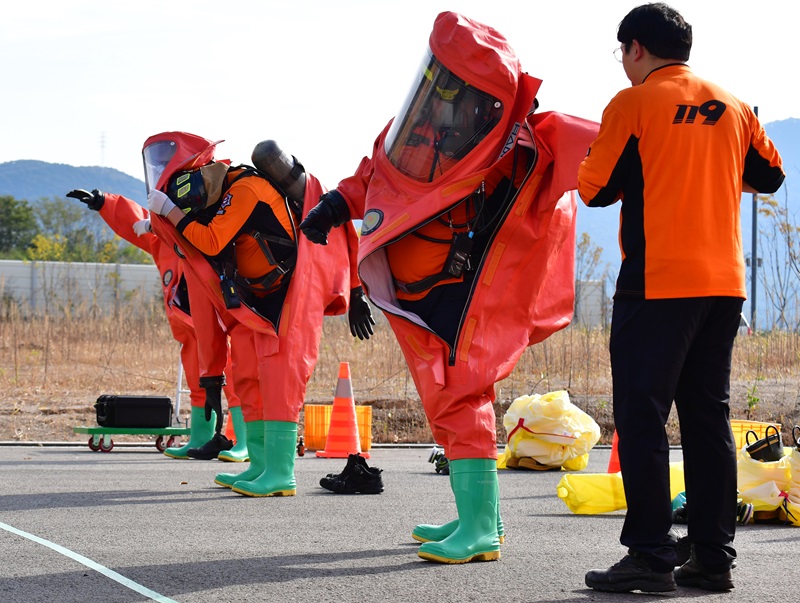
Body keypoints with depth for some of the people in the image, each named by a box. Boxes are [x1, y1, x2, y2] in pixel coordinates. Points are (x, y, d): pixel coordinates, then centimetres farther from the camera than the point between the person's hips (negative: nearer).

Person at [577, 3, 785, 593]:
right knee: (708, 417, 10)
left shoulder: (633, 103, -5)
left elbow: (596, 188, -5)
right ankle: (714, 557, 10)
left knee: (641, 417, -2)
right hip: (724, 282, 6)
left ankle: (650, 556, -6)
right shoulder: (732, 105, 11)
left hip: (657, 283, -6)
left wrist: (591, 162, 16)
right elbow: (770, 175, 20)